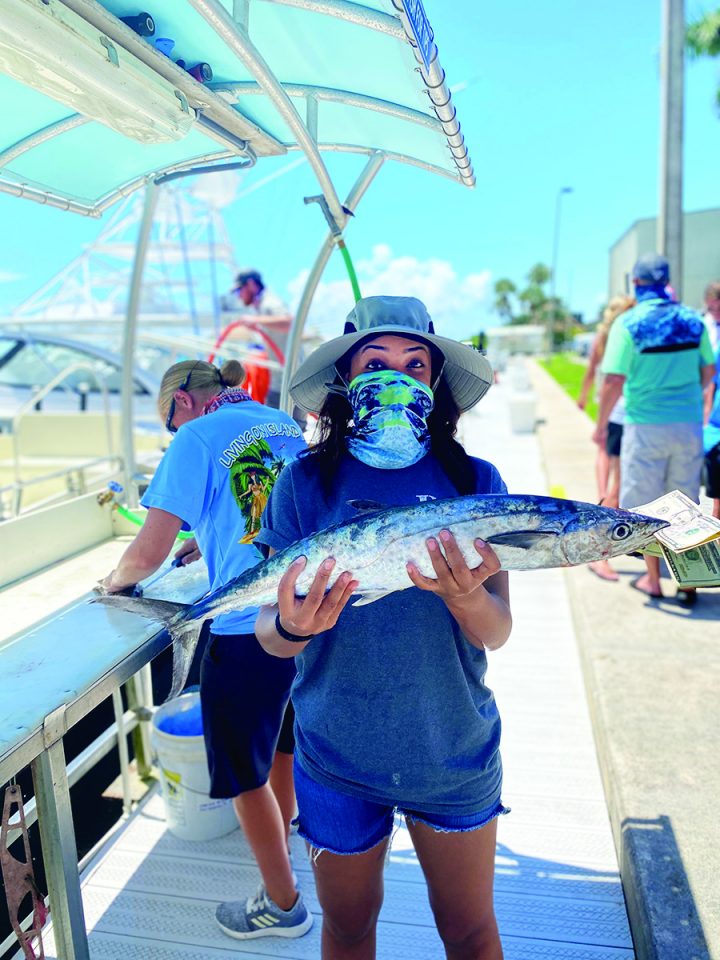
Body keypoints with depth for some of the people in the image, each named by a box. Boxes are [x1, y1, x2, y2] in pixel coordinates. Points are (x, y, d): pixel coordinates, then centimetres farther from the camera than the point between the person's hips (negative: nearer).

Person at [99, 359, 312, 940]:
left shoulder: (197, 439, -10)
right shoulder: (285, 424, 10)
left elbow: (149, 554, -13)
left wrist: (116, 580, 7)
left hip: (249, 631, -7)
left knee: (245, 772, 15)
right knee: (284, 738, 30)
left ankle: (283, 905, 33)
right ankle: (280, 833, 54)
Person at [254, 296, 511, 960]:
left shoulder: (475, 480, -7)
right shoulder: (305, 482, -10)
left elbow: (497, 634, -11)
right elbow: (268, 635, -10)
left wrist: (464, 595, -32)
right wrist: (292, 626, -32)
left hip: (455, 753, 1)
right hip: (337, 757, 0)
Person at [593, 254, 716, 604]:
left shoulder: (627, 323, -10)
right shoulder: (693, 320, 4)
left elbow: (613, 382, -14)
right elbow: (708, 371, 11)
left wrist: (601, 426, -4)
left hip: (645, 427, -4)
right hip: (689, 425, 4)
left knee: (645, 506, 9)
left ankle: (653, 580, 18)